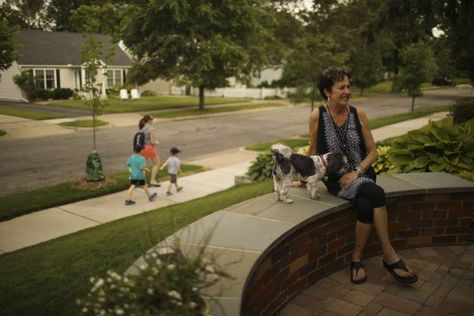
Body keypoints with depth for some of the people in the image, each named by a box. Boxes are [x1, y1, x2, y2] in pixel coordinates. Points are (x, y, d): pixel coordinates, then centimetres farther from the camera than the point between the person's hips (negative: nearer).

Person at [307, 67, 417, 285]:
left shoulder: (359, 114, 0)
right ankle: (389, 255, -16)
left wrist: (356, 172, -11)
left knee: (366, 206, -31)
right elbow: (313, 150, 8)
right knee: (376, 194, -30)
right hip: (336, 179, -2)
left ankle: (357, 257, -11)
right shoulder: (317, 116, -5)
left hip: (361, 174, 2)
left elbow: (373, 152, 4)